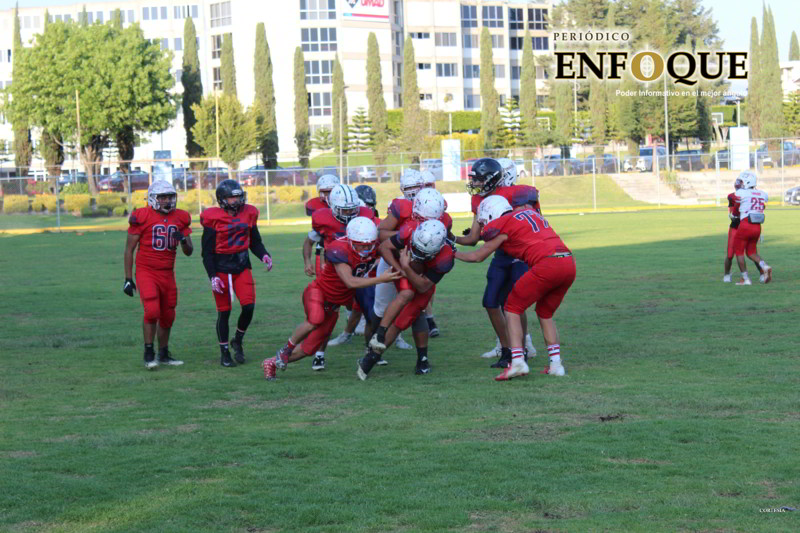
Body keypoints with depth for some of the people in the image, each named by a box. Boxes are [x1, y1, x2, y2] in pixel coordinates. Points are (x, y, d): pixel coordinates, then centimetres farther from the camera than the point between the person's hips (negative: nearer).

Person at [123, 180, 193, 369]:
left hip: (167, 274, 5)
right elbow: (129, 249, -3)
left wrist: (184, 240, -13)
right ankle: (148, 353, -5)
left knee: (168, 316, 10)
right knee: (152, 311, -19)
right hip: (146, 271, -5)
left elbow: (189, 252, 10)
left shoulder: (180, 218, 5)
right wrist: (128, 278, -5)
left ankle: (164, 354, 26)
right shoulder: (142, 217, -8)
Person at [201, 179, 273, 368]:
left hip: (242, 267, 4)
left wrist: (264, 256, -4)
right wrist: (212, 276, -13)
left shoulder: (248, 213, 3)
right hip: (221, 268, -3)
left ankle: (238, 341, 18)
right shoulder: (213, 218, -10)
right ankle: (224, 352, 17)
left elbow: (255, 242, 14)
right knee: (224, 312, 3)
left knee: (249, 306, -8)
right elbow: (207, 251, -7)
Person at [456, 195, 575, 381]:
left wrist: (452, 253, 33)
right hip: (569, 263, 7)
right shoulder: (530, 211, 24)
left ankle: (517, 361, -7)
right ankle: (556, 364, 13)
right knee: (545, 313, 23)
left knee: (513, 308, 7)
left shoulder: (504, 225, 6)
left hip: (547, 263, -7)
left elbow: (477, 257, 17)